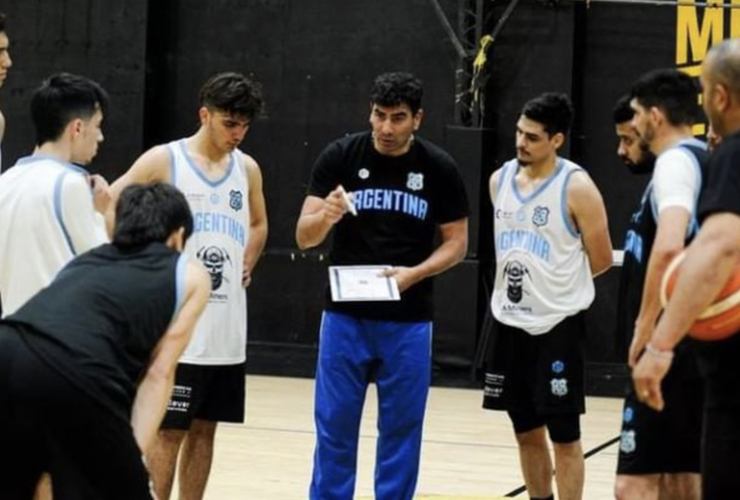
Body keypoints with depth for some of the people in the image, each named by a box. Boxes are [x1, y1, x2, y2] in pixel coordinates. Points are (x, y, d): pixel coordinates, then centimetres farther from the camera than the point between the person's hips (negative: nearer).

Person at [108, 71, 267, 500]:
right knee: (169, 430, -4)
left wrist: (247, 264, 12)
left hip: (227, 328, 6)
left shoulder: (247, 169, 10)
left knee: (204, 429, 9)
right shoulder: (164, 160, -6)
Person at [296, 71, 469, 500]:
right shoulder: (340, 157, -4)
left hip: (408, 323, 0)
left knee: (401, 430, 6)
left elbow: (457, 243, 3)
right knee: (334, 428, 3)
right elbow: (304, 237, -5)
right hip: (345, 317, 0)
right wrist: (326, 215, -28)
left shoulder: (439, 168, -3)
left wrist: (415, 273, -15)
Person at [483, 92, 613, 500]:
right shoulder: (500, 179, 6)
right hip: (510, 323, 6)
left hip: (558, 326, -6)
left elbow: (601, 259, -7)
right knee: (527, 431, 13)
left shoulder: (577, 188, -13)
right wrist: (523, 280, 12)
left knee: (563, 436, -2)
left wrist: (557, 282, 5)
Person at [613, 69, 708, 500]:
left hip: (672, 346, -10)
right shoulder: (708, 161, 17)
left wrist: (645, 325, -22)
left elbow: (669, 247, -29)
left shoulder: (676, 161, -13)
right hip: (701, 342, 10)